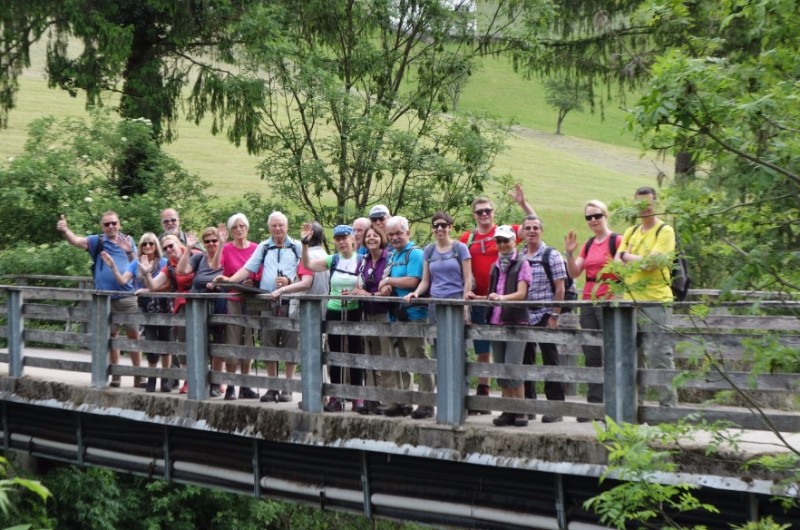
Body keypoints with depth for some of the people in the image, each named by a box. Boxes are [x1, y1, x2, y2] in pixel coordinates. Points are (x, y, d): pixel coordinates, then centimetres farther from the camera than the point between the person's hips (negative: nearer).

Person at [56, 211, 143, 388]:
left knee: (133, 334, 0)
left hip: (126, 296, 0)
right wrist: (65, 230, -32)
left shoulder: (128, 241, 8)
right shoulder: (97, 241, 3)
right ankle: (115, 375, 18)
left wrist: (130, 252, -10)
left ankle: (138, 375, 7)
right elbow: (76, 240, -12)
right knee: (111, 335, 8)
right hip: (105, 297, 0)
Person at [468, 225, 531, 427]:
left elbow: (521, 293, -12)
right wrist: (477, 298, 5)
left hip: (516, 322, -7)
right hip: (496, 322, 7)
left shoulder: (522, 264, -1)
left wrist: (501, 297, -29)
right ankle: (508, 411, 10)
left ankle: (521, 411, -7)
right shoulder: (496, 266, 19)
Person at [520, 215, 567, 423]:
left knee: (550, 362, -2)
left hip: (545, 316, -5)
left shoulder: (551, 255, -3)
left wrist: (554, 316, -12)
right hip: (524, 317, 5)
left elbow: (560, 289, -6)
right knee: (525, 361, 9)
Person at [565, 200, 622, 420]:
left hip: (609, 301, -7)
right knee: (591, 356, 9)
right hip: (588, 302, 7)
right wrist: (569, 253, -4)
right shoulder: (588, 244, 15)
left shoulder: (616, 240, -5)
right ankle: (594, 403, 14)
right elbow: (574, 273, 10)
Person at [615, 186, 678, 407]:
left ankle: (668, 404, -5)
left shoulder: (665, 231, -3)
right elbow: (616, 262, 9)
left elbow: (651, 261, -15)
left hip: (655, 301, -7)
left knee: (659, 356, -9)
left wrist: (627, 257, 0)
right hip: (631, 301, 7)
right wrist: (640, 262, -8)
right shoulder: (631, 232, 17)